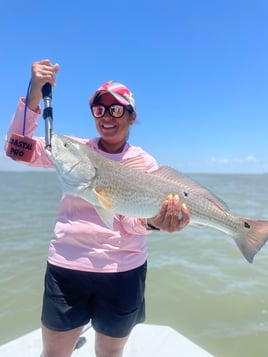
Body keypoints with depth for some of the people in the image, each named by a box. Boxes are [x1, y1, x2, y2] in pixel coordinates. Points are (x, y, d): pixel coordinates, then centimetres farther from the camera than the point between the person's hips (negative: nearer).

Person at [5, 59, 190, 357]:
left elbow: (133, 223, -11)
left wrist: (152, 221, -34)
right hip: (66, 266, 1)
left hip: (123, 272, 0)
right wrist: (34, 95, -20)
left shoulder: (144, 162, -4)